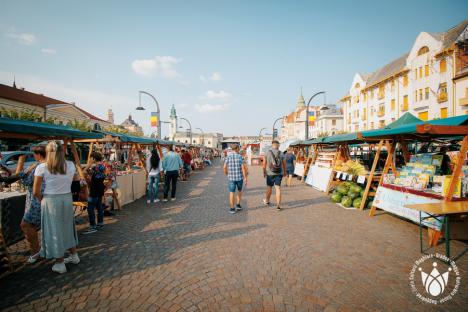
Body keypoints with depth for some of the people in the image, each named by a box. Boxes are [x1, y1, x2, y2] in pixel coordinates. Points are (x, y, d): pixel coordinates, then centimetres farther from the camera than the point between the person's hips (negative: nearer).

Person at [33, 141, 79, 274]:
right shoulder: (71, 165, -2)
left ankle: (60, 264, 20)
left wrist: (42, 200, 10)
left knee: (54, 230, 9)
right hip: (67, 199, 4)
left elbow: (36, 191, -6)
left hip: (51, 200, -3)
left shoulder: (42, 167, -10)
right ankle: (74, 255, 34)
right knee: (68, 227, 21)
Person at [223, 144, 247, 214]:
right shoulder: (240, 156, -5)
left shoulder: (228, 156, -1)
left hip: (231, 178, 0)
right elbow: (243, 167, -12)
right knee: (239, 191, 22)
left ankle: (232, 209, 6)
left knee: (232, 193, 6)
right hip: (240, 177, 0)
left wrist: (226, 174, 13)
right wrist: (245, 177, -8)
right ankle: (238, 205, 22)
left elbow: (225, 167, -5)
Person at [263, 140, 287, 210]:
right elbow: (284, 164, 5)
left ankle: (267, 201, 35)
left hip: (270, 173, 0)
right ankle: (278, 205, 0)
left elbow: (264, 164, -1)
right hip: (279, 174, 0)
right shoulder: (281, 153, -2)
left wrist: (264, 172, 12)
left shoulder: (267, 153, -5)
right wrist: (284, 172, 22)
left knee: (269, 187, 15)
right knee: (278, 188, 2)